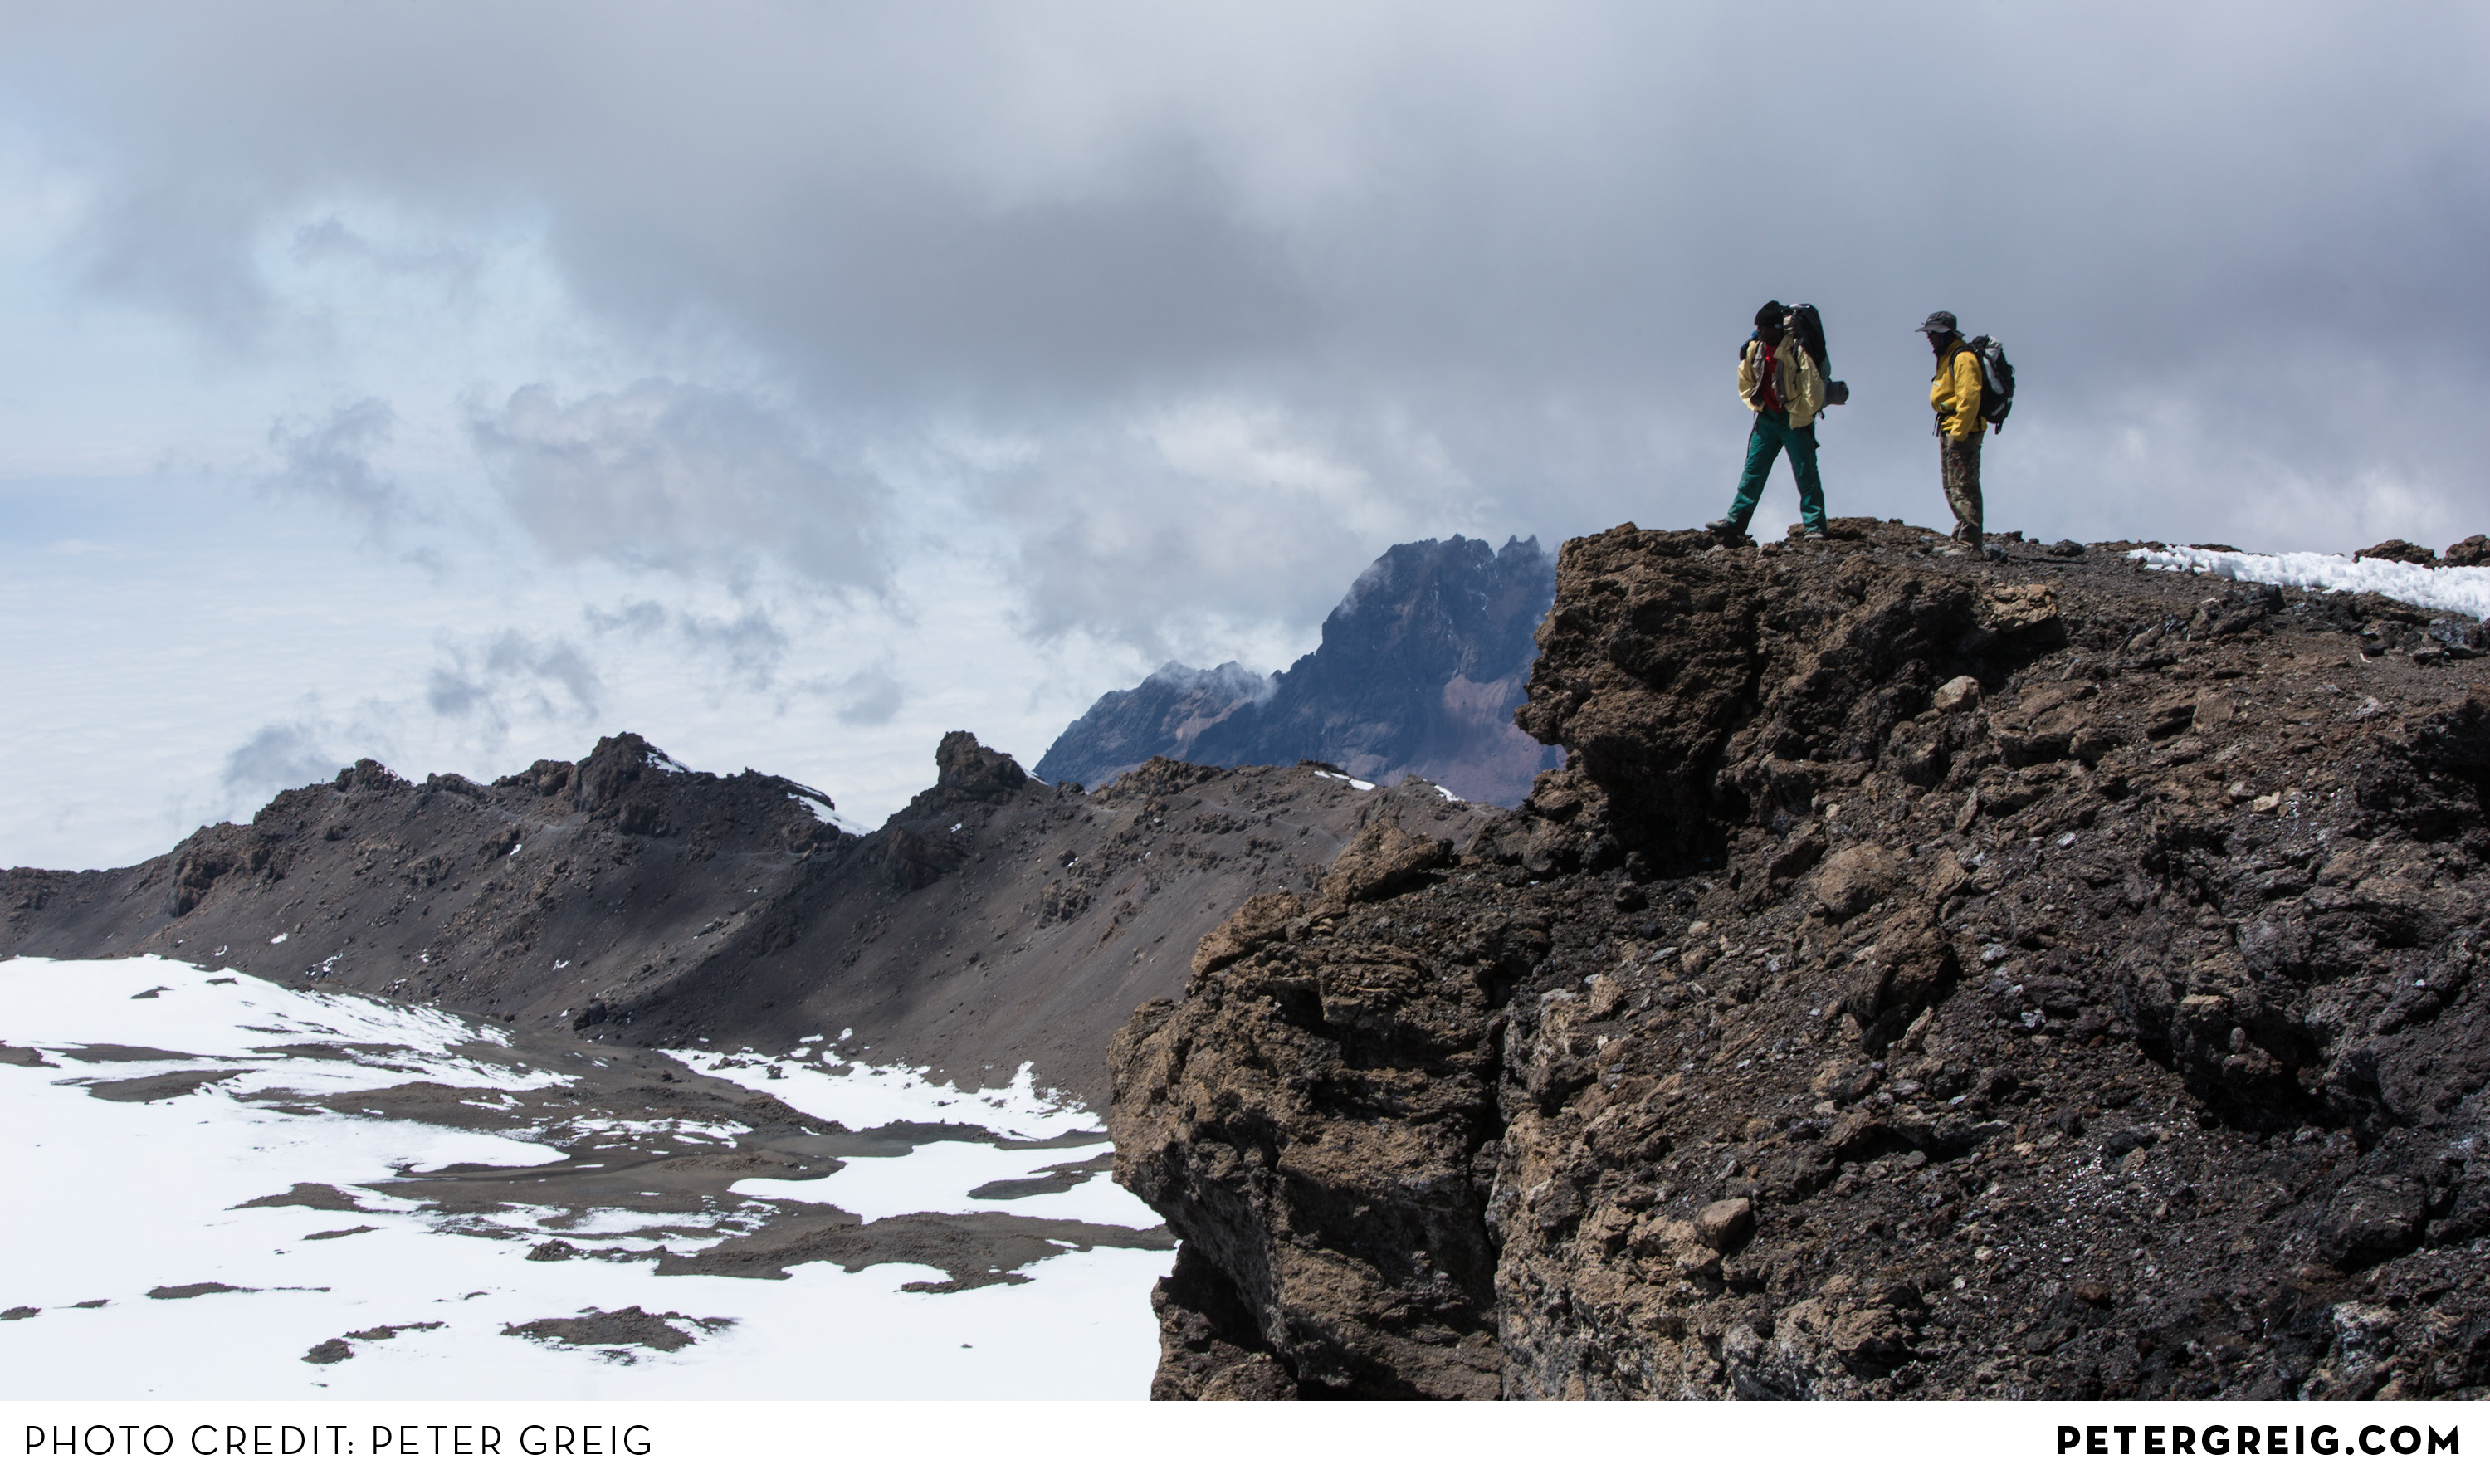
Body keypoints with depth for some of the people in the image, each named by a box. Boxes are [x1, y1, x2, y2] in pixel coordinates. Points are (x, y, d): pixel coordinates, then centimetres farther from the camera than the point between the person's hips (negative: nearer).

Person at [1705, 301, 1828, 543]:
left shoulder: (1797, 351, -18)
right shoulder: (1754, 349, 1)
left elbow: (1813, 391, -16)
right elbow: (1745, 383, 17)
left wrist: (1794, 411, -7)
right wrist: (1758, 404, 6)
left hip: (1795, 420, -5)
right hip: (1767, 418, 6)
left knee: (1805, 475, -6)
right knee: (1752, 472, 4)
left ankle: (1815, 528, -5)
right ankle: (1735, 522, 5)